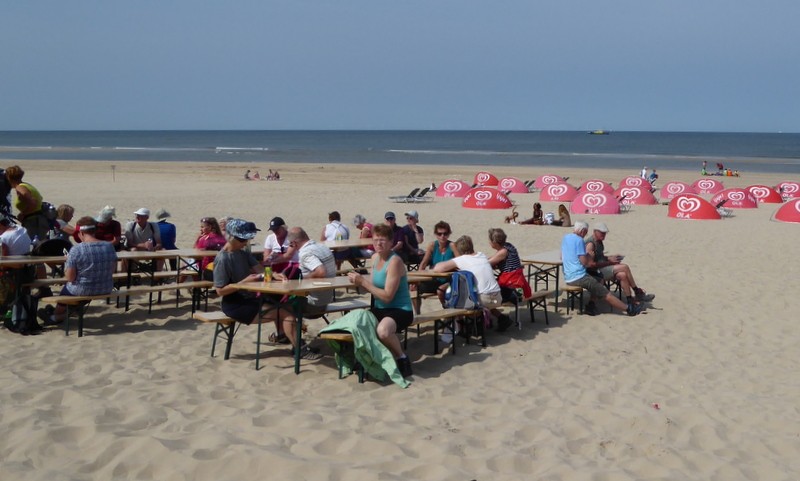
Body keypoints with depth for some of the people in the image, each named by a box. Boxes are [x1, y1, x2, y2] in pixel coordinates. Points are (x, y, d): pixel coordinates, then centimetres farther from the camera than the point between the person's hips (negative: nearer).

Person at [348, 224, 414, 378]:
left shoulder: (395, 261, -19)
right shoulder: (375, 258, 7)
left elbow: (387, 296, -22)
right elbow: (374, 288, 10)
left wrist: (363, 282, -21)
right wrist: (359, 281, -10)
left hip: (400, 310, -8)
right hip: (380, 309, 8)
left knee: (383, 330, -37)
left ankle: (402, 359, -10)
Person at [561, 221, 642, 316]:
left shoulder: (565, 238, 11)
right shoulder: (579, 240, -15)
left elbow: (562, 257, 23)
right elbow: (584, 262, -18)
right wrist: (589, 255, 1)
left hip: (567, 278, 9)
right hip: (579, 277, -9)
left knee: (597, 284, 22)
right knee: (606, 294, -1)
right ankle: (629, 309, 4)